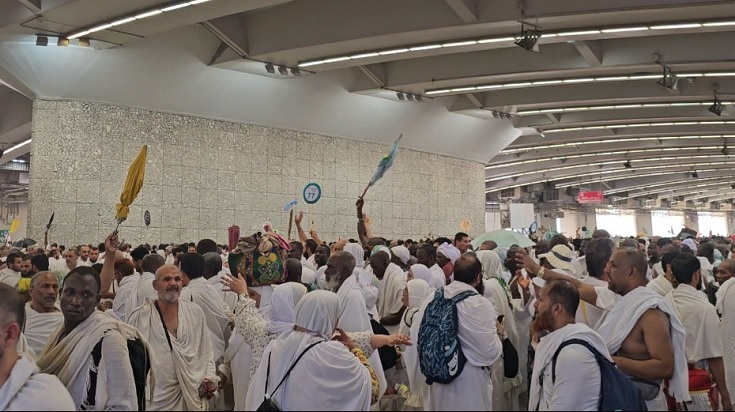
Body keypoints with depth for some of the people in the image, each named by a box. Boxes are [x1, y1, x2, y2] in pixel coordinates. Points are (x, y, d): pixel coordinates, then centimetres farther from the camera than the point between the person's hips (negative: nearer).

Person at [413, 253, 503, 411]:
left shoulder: (432, 299, -3)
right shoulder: (480, 304, -18)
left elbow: (416, 337, 3)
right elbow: (490, 352, -17)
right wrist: (495, 333, 3)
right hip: (468, 383, -4)